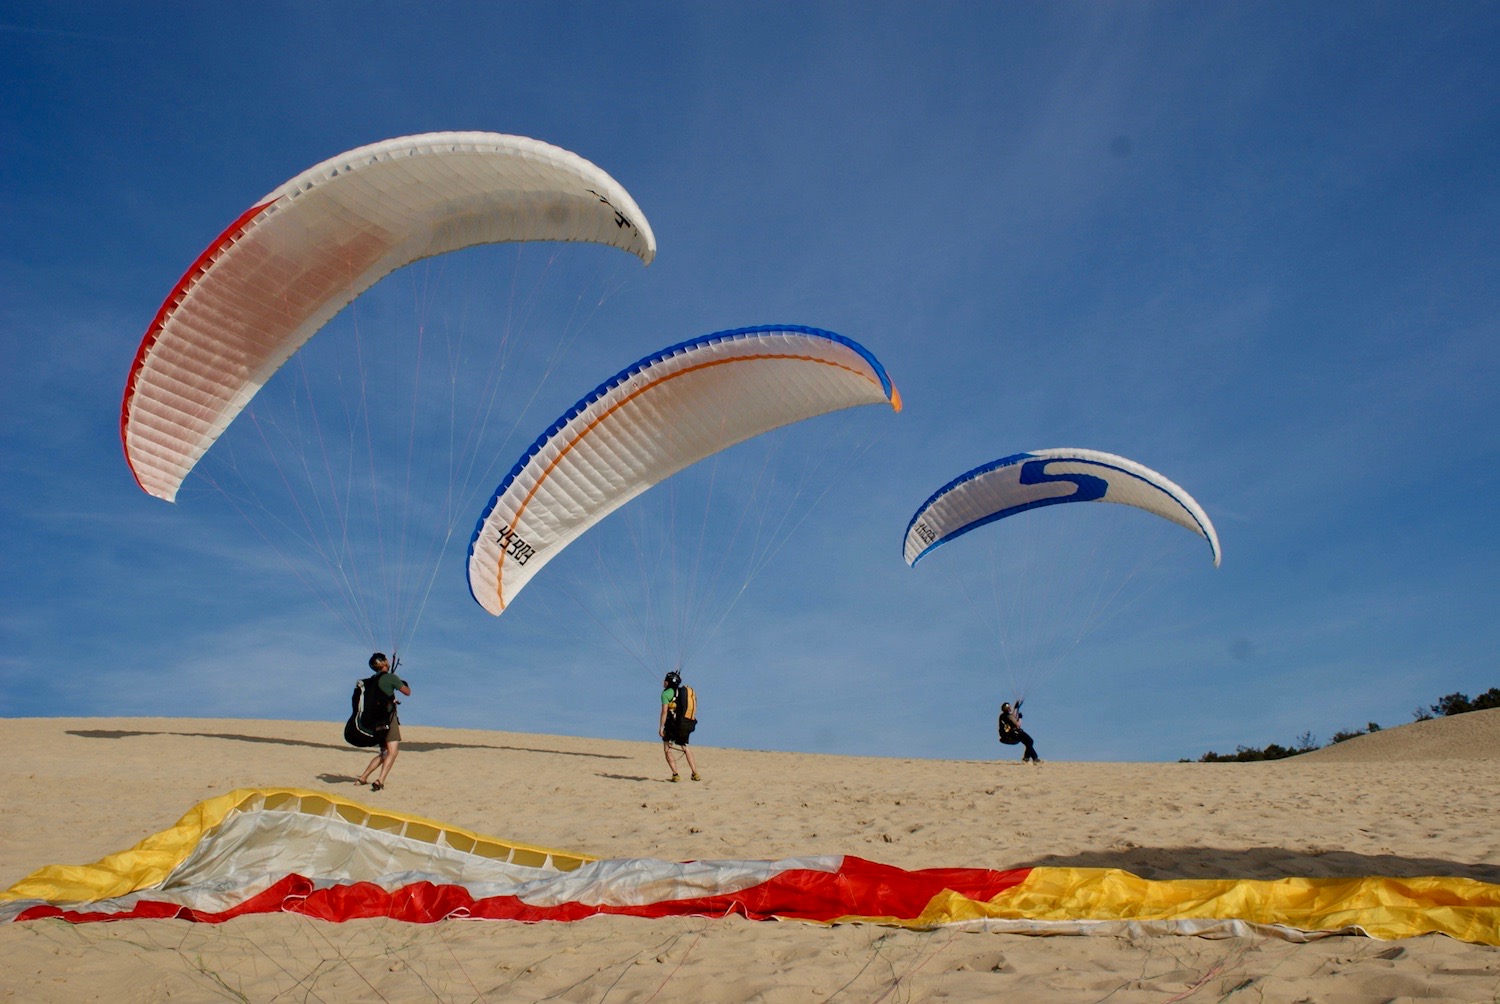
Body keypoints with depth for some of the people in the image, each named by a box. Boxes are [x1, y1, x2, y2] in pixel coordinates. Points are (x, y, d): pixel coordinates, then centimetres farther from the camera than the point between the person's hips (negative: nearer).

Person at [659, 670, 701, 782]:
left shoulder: (666, 693, -8)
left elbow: (664, 711, -16)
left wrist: (661, 727, -15)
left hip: (673, 725, -7)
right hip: (686, 726, 7)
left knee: (667, 750, 8)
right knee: (685, 748, 22)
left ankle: (675, 775, 0)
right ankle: (695, 774, 18)